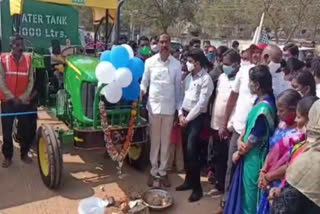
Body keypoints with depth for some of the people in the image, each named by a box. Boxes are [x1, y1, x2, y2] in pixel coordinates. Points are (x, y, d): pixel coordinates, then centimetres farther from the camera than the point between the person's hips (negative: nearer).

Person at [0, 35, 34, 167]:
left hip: (24, 101, 1)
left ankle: (24, 154, 23)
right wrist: (12, 98, -11)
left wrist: (22, 98, -7)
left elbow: (31, 81, 1)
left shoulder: (28, 60, 2)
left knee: (26, 129, 5)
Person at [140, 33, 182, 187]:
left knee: (166, 141, 9)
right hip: (154, 105, -1)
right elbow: (144, 82, 4)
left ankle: (163, 171, 22)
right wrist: (141, 91, -16)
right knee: (154, 140, 9)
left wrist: (179, 107, 3)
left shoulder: (176, 64, 1)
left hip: (169, 107, 1)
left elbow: (178, 87, 5)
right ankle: (153, 170, 21)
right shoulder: (150, 62, -1)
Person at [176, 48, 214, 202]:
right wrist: (181, 114, 0)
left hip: (197, 117, -7)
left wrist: (188, 118, -11)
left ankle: (197, 187, 3)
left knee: (192, 151, -10)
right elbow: (182, 96, 12)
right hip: (185, 116, 7)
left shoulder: (206, 79, -11)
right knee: (186, 150, 11)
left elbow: (201, 103, -15)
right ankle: (188, 180, 27)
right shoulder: (189, 77, 11)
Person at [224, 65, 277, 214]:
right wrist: (240, 139, -5)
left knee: (250, 192, 10)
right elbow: (248, 124, 11)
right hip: (249, 155, 9)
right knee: (244, 190, 23)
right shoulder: (260, 101, 2)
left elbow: (254, 139, -20)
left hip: (255, 158, -9)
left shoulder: (264, 108, -26)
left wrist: (239, 153, -5)